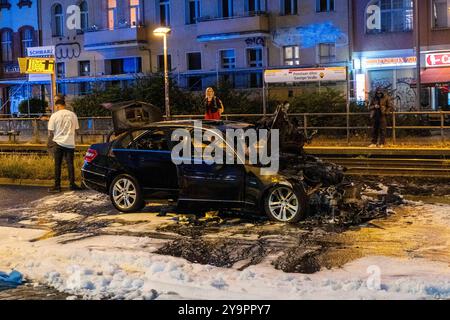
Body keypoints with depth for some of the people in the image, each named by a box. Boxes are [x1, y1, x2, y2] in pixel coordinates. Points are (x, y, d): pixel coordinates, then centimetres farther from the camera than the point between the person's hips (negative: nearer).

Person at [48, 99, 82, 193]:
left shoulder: (54, 116, -4)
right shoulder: (72, 115, 4)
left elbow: (50, 131, -2)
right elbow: (76, 128, 9)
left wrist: (52, 138, 17)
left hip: (59, 143, -2)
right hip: (70, 143, 2)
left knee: (58, 165, 3)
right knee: (70, 164, 8)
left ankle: (57, 186, 3)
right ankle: (72, 184, 7)